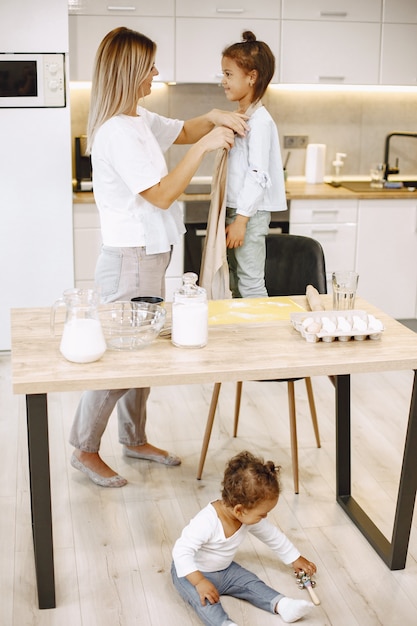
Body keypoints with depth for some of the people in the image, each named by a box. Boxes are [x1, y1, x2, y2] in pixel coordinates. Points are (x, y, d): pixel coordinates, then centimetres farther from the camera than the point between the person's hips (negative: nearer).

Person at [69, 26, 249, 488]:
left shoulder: (139, 120, 10)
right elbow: (162, 195, -22)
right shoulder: (116, 131, -20)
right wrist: (204, 146, -20)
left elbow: (182, 131, 24)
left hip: (148, 255, 10)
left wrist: (214, 119, 5)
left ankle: (134, 439, 31)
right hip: (131, 259, -10)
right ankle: (85, 450, 15)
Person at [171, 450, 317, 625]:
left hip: (224, 570, 7)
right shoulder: (207, 522, -37)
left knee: (251, 583, -10)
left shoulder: (250, 518, -12)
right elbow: (181, 551, -37)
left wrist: (296, 558, 13)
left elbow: (273, 536, 5)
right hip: (191, 572, -7)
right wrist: (199, 581, -43)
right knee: (204, 599, -32)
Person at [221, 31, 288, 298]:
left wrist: (241, 219, -22)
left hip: (251, 213, -10)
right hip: (235, 209, 10)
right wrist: (233, 216, 18)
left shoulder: (260, 121, -15)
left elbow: (258, 175, -21)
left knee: (250, 284, -4)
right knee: (235, 283, 15)